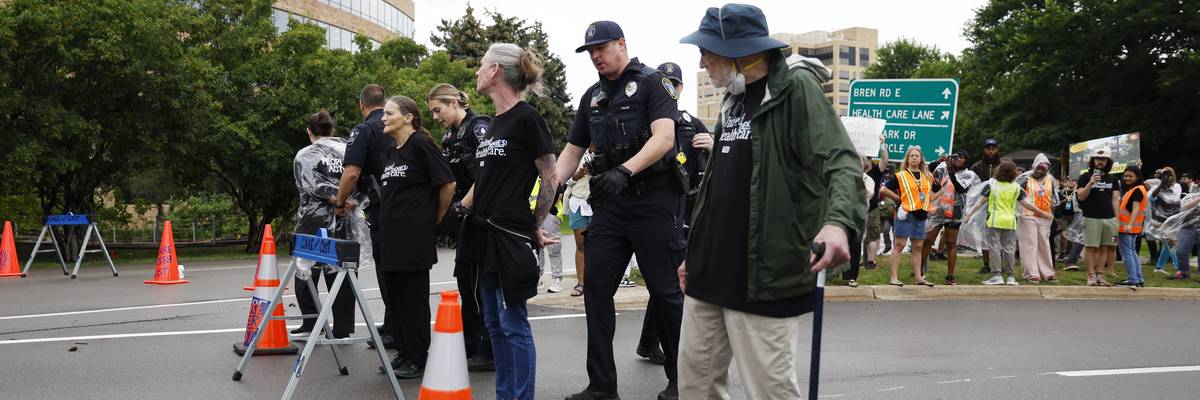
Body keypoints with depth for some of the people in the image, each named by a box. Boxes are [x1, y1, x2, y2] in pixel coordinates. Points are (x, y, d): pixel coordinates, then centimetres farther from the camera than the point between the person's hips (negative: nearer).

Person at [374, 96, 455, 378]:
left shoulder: (421, 144, -9)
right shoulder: (392, 151, 16)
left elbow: (448, 184, -11)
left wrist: (434, 219, -2)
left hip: (415, 238, -8)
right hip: (391, 236, 8)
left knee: (414, 298, -2)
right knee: (395, 296, 11)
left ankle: (418, 360, 5)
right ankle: (403, 353, 20)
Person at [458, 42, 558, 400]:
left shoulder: (526, 118, -11)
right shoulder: (495, 122, 14)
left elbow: (550, 179, -10)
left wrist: (536, 227, -7)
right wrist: (463, 207, 18)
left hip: (510, 236, -9)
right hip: (486, 234, 9)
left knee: (513, 323, -4)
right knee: (494, 323, 12)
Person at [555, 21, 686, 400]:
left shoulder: (652, 83, -4)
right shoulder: (592, 97, 15)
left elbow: (664, 138, -18)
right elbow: (572, 151, 17)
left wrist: (624, 171, -32)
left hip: (654, 201, -6)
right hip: (609, 203, 6)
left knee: (666, 292, 0)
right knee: (596, 289, 2)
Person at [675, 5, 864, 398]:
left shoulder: (796, 88, -11)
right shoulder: (733, 98, 16)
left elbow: (841, 161, -24)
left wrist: (839, 221, -43)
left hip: (763, 276, -8)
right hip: (711, 272, 9)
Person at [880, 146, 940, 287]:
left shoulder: (927, 176, 14)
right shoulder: (901, 176, -1)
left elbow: (939, 189, 26)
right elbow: (885, 189, -7)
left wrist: (929, 199, 12)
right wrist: (899, 199, -7)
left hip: (921, 215, 5)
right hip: (905, 214, -5)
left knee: (917, 247, 9)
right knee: (899, 245, -6)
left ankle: (918, 277, 13)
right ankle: (894, 277, -7)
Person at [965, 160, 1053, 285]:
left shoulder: (991, 184, -2)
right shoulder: (1016, 188, 1)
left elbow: (981, 202, -4)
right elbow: (1027, 204, 0)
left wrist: (969, 214, 2)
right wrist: (1042, 213, 10)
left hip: (994, 221, -2)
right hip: (1010, 222, 2)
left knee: (995, 247, 1)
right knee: (1009, 249, 7)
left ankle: (997, 275, -4)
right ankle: (1010, 277, 9)